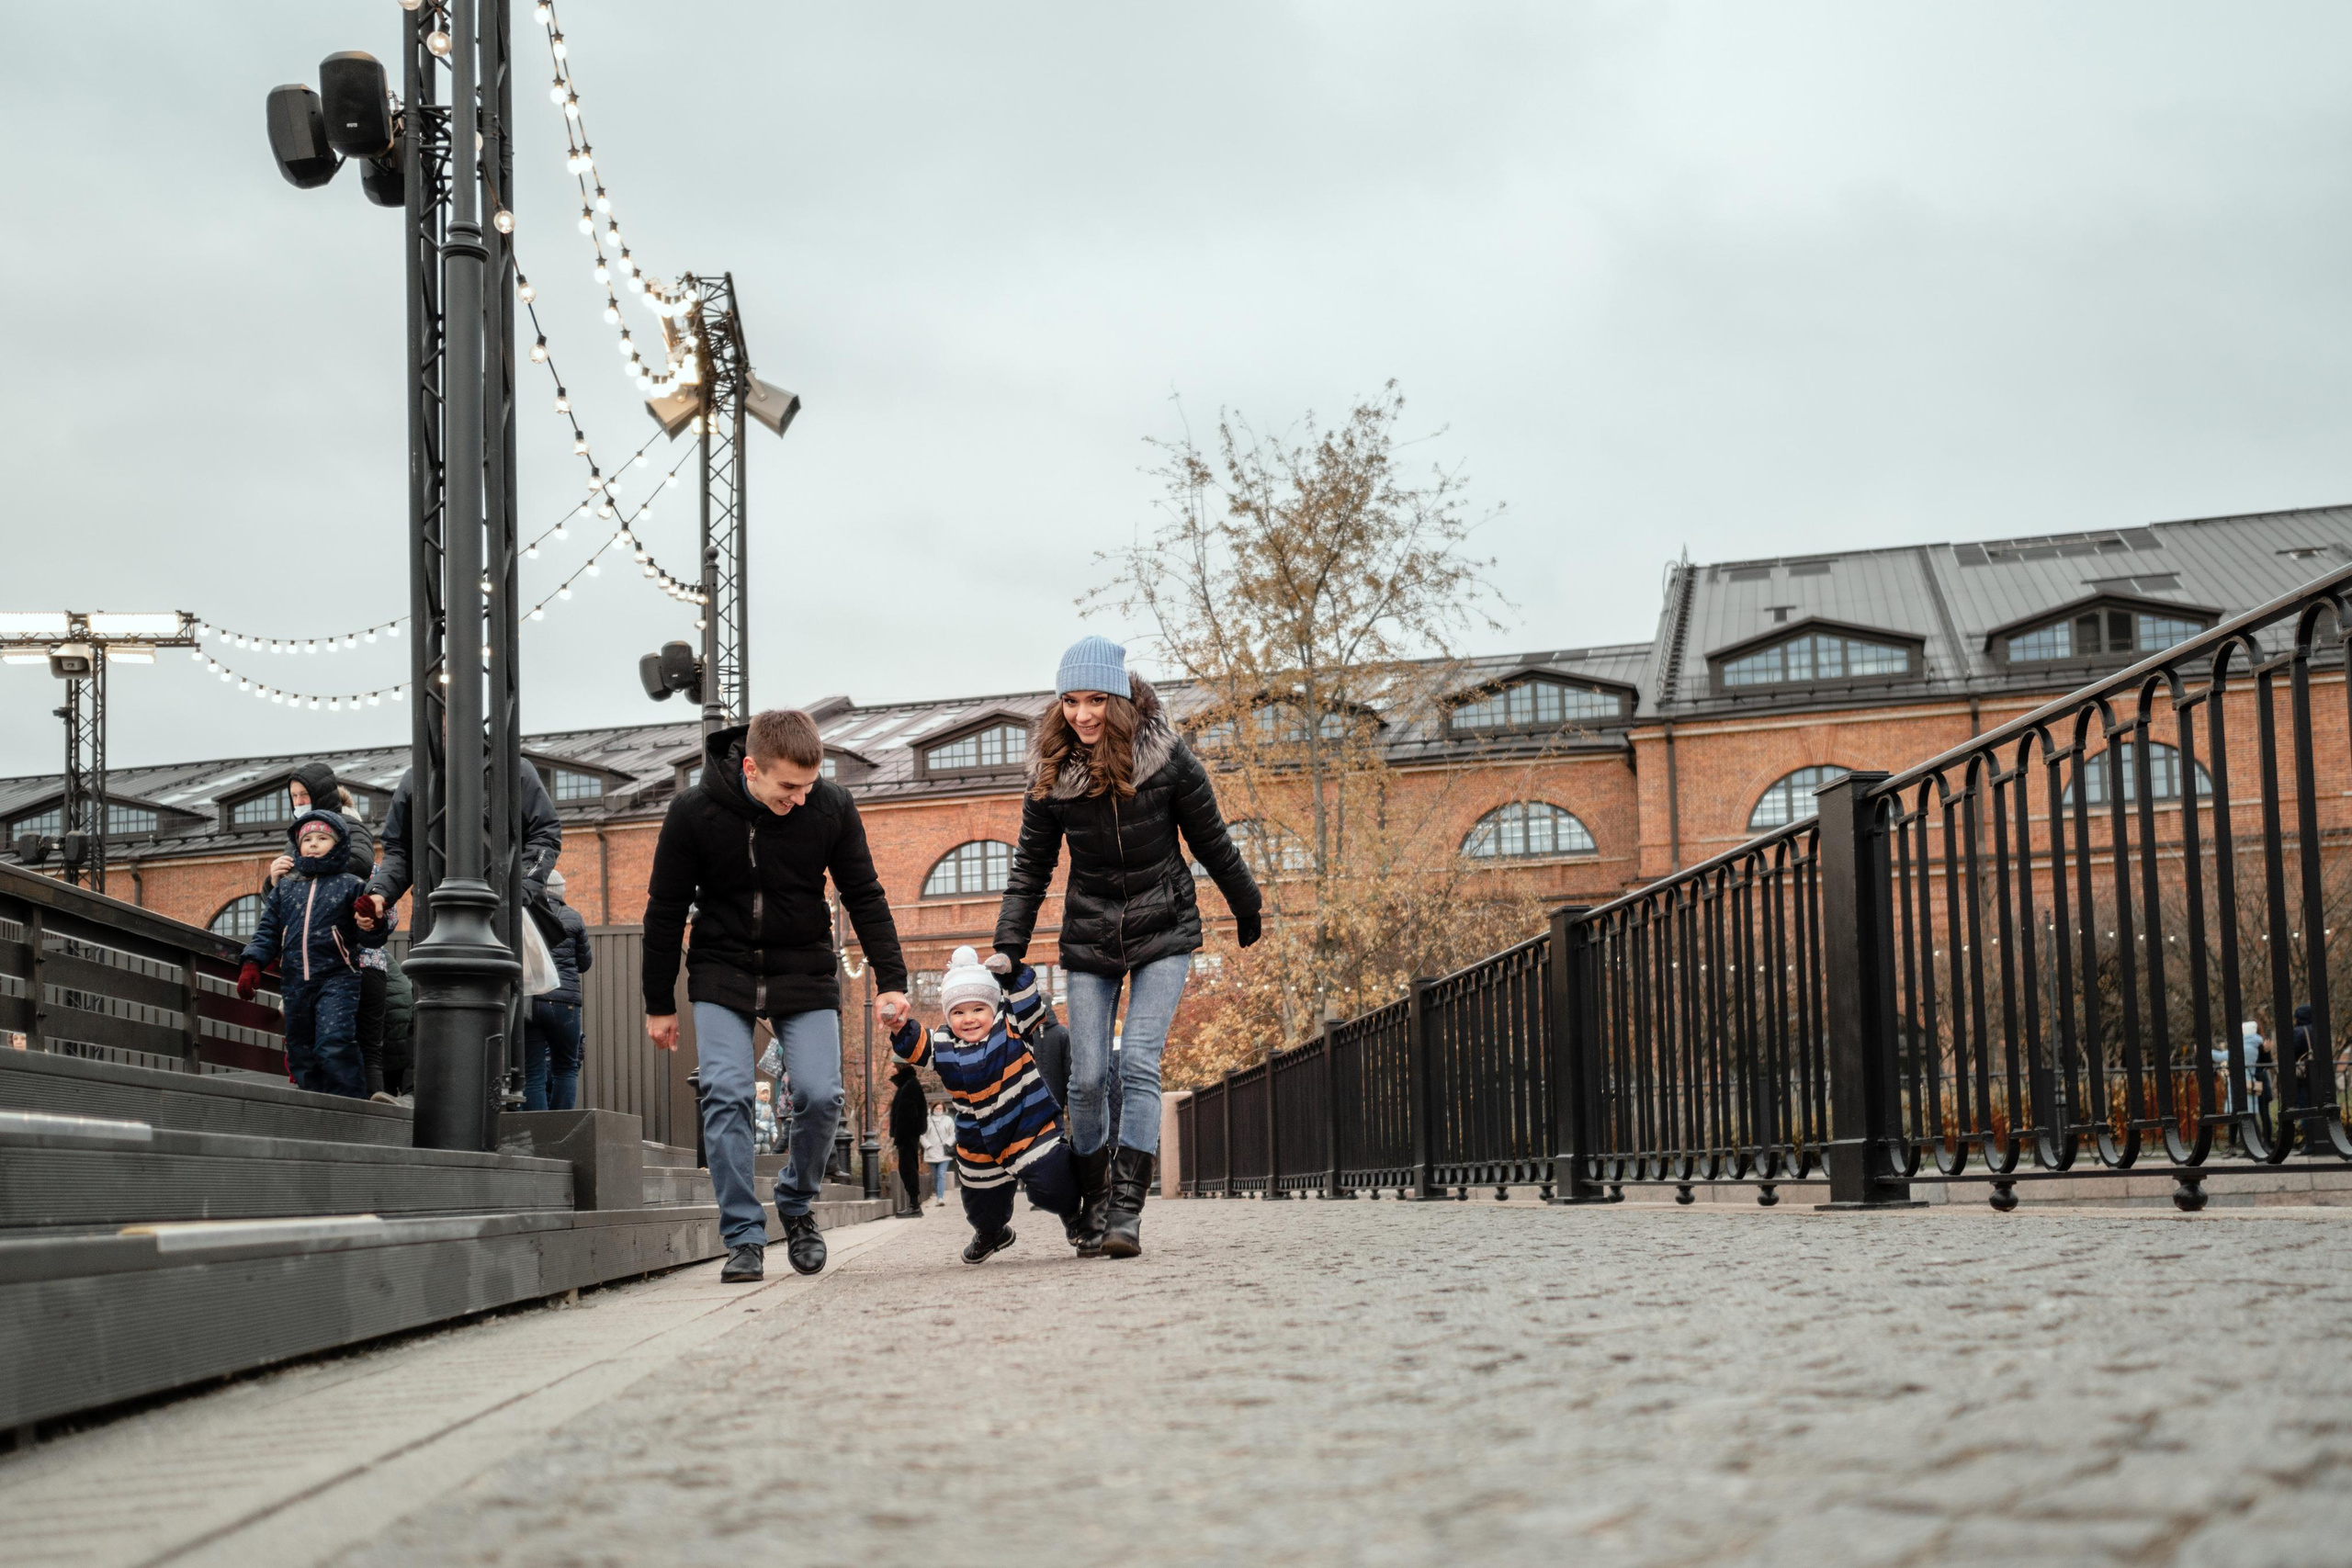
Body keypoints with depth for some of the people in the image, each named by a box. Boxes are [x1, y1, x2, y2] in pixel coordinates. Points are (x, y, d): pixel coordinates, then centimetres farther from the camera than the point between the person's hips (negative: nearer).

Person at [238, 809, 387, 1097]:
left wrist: (370, 926, -21)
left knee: (334, 1047, -20)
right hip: (294, 983, 5)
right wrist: (252, 965, 4)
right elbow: (268, 931, 18)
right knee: (301, 1053, 8)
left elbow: (369, 940, 2)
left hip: (336, 979, -5)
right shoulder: (285, 888, 17)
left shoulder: (351, 886, 4)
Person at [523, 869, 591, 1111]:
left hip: (524, 1001, 1)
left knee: (532, 1075, 2)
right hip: (562, 1001, -1)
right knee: (566, 1069, 13)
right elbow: (585, 963, 16)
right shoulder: (572, 918, 7)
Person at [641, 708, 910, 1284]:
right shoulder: (693, 812, -16)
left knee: (820, 1095, -12)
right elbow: (665, 911, -4)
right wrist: (659, 1004, 1)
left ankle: (796, 1204, 15)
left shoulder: (832, 807, -13)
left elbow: (864, 897, -1)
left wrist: (891, 980, -7)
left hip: (805, 974, 1)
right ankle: (744, 1237, -6)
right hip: (721, 975, -1)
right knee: (725, 1096, -14)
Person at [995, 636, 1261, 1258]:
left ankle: (1128, 1211, -15)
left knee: (1139, 1065, -15)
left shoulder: (1166, 757, -13)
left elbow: (1211, 841, -1)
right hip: (1089, 938, 3)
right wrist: (1008, 947, -5)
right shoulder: (1052, 774, -6)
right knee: (1087, 1078, -2)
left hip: (1163, 932, -2)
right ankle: (1095, 1205, 14)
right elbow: (1031, 867, 2)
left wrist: (1247, 910, 10)